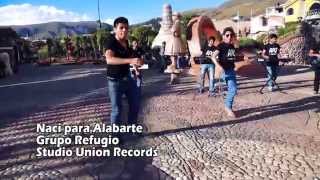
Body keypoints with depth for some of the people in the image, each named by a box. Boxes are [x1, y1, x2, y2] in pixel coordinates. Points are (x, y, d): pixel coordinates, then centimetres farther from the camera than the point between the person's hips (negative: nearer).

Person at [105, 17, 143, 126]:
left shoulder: (126, 42, 3)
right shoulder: (111, 42, -19)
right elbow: (109, 59, -40)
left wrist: (136, 61, 6)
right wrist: (130, 60, -48)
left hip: (127, 78, 8)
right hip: (115, 80, -8)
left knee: (135, 104, 17)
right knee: (117, 108, 2)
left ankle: (132, 125, 38)